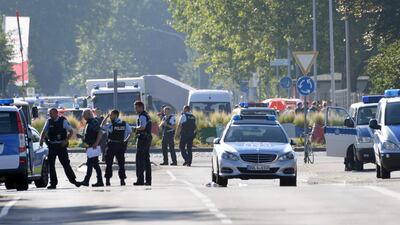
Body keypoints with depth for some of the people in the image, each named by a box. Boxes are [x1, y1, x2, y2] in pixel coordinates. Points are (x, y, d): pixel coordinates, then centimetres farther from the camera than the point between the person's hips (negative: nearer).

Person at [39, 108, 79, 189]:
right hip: (52, 145, 4)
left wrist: (66, 140, -14)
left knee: (65, 163, -2)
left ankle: (72, 179, 13)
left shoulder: (63, 121, -3)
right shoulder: (49, 121, 8)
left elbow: (71, 131, -2)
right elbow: (44, 132, 15)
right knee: (51, 164, 0)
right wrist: (41, 139, -4)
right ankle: (53, 183, 6)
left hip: (61, 145, -4)